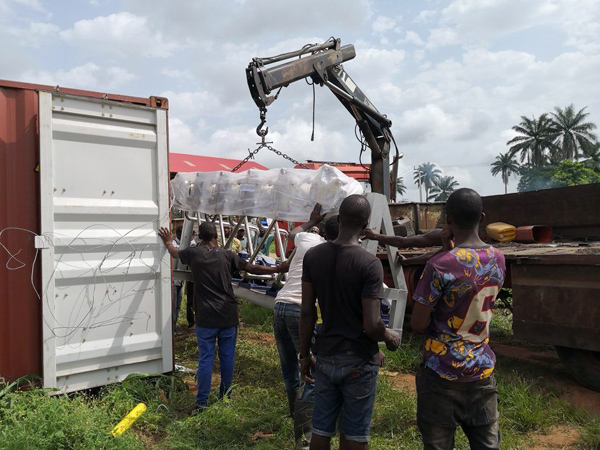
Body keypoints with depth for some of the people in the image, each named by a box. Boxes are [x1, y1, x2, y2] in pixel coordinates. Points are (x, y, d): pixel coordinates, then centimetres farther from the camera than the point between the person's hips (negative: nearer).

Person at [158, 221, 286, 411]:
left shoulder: (193, 253, -2)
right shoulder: (227, 255, -3)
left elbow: (175, 253, 19)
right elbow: (251, 268, -3)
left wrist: (168, 243, 41)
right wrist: (276, 269, 8)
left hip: (205, 317, 0)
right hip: (228, 316, 1)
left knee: (205, 358, 5)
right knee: (227, 356, 12)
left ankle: (202, 402, 10)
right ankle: (225, 395, 26)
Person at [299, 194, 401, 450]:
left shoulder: (313, 256, -5)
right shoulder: (369, 264, -18)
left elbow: (307, 312, -1)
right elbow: (371, 325, -20)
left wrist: (304, 354, 9)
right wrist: (391, 338, 2)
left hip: (325, 357, 4)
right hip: (359, 361, -4)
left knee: (321, 429, 17)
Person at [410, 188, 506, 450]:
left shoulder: (439, 265, -20)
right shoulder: (498, 260, -1)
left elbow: (418, 324, -14)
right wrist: (450, 251, 6)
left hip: (443, 374, -5)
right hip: (483, 370, 5)